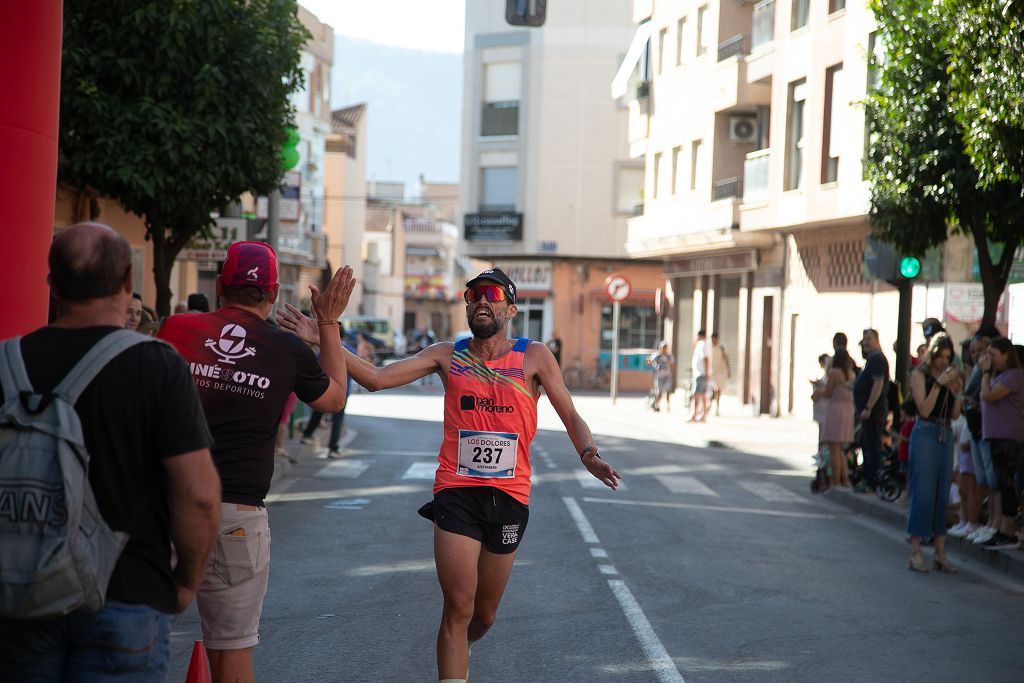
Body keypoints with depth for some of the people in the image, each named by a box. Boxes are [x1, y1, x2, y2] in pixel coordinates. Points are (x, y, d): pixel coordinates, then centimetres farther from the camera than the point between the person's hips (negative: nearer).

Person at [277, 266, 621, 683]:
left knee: (483, 615, 15)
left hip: (510, 497, 1)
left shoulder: (533, 357, 1)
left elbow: (571, 418, -2)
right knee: (459, 608, -11)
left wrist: (588, 455, -23)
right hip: (456, 493, -1)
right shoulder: (447, 356, 4)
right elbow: (376, 378, -2)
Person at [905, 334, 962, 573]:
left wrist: (957, 391, -5)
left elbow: (955, 415, 8)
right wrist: (939, 384, -17)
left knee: (943, 494, 7)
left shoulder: (949, 376, 11)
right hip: (925, 434, -6)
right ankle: (915, 552, -3)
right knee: (922, 492, -7)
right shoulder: (920, 375, -4)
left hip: (946, 435, 6)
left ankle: (940, 553, 12)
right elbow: (924, 409, -13)